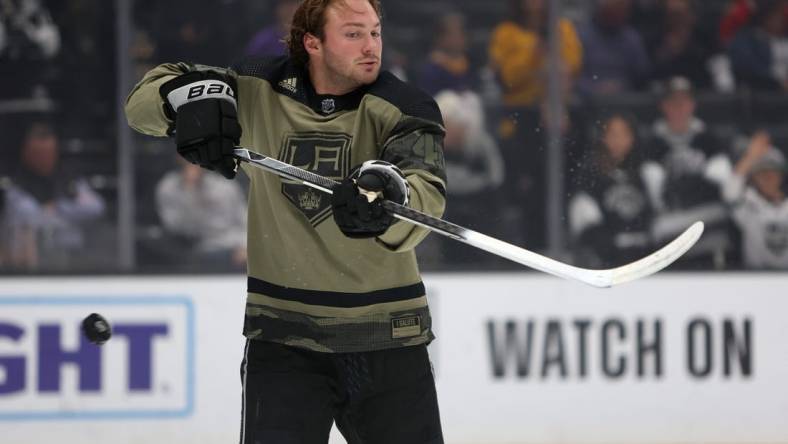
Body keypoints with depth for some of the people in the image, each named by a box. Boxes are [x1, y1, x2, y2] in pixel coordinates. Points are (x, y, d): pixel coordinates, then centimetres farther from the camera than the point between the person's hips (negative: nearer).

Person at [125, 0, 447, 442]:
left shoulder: (403, 108, -7)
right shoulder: (258, 92, -1)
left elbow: (425, 193, -25)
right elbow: (146, 102, 4)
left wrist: (387, 195, -49)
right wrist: (190, 92, -19)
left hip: (388, 338, 0)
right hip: (284, 335, 0)